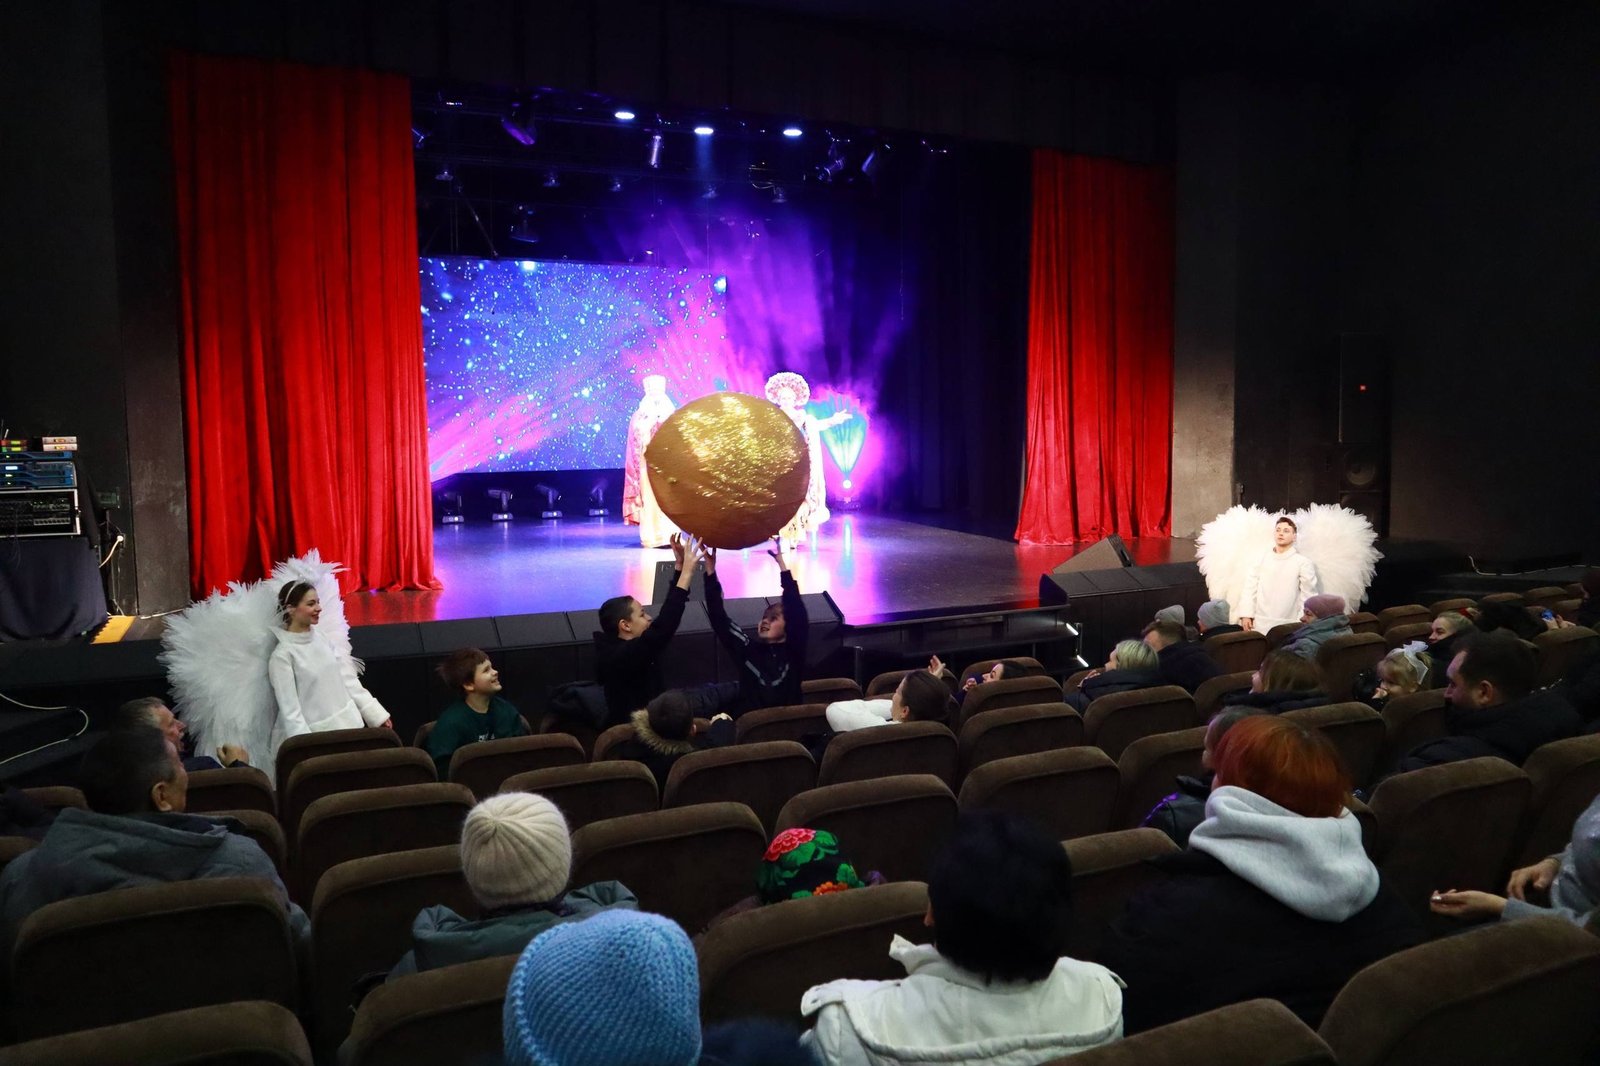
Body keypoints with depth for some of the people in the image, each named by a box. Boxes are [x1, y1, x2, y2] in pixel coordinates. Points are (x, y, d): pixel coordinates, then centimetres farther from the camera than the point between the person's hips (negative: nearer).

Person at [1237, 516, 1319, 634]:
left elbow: (1308, 597, 2)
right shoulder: (1260, 558, 10)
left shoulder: (1303, 562, 2)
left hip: (1287, 626, -2)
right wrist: (1246, 614, -3)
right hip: (1259, 624, 2)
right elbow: (1250, 588, 7)